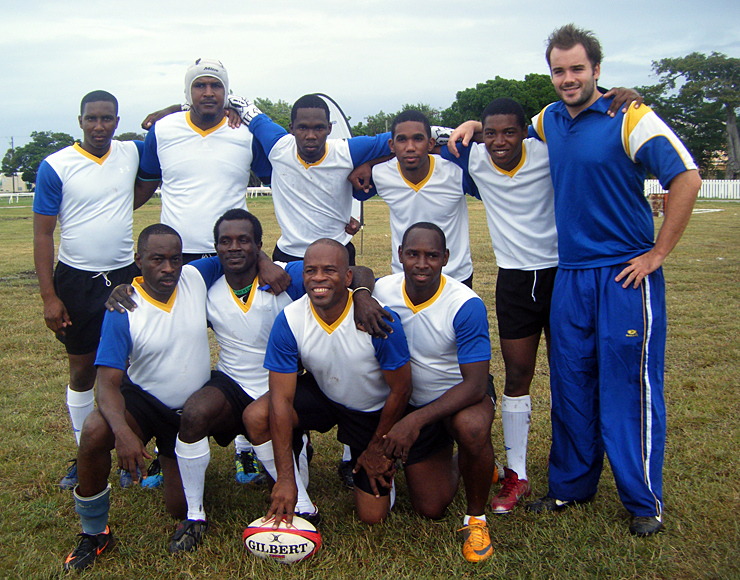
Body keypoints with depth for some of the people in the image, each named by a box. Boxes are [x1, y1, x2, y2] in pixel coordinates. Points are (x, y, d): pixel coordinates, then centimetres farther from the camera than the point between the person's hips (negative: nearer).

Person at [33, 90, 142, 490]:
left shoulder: (131, 154, 1)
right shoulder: (55, 166, -7)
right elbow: (43, 234, -6)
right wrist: (48, 296, -10)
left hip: (125, 276, 2)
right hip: (76, 279, -2)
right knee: (82, 370, 9)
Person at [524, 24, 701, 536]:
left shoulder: (630, 119, -8)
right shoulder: (549, 121, 10)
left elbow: (687, 178, -12)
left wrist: (658, 253, -11)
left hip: (625, 273, -5)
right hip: (570, 274, 6)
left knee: (630, 385, 0)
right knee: (570, 384, 11)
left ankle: (644, 502, 15)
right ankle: (571, 485, 27)